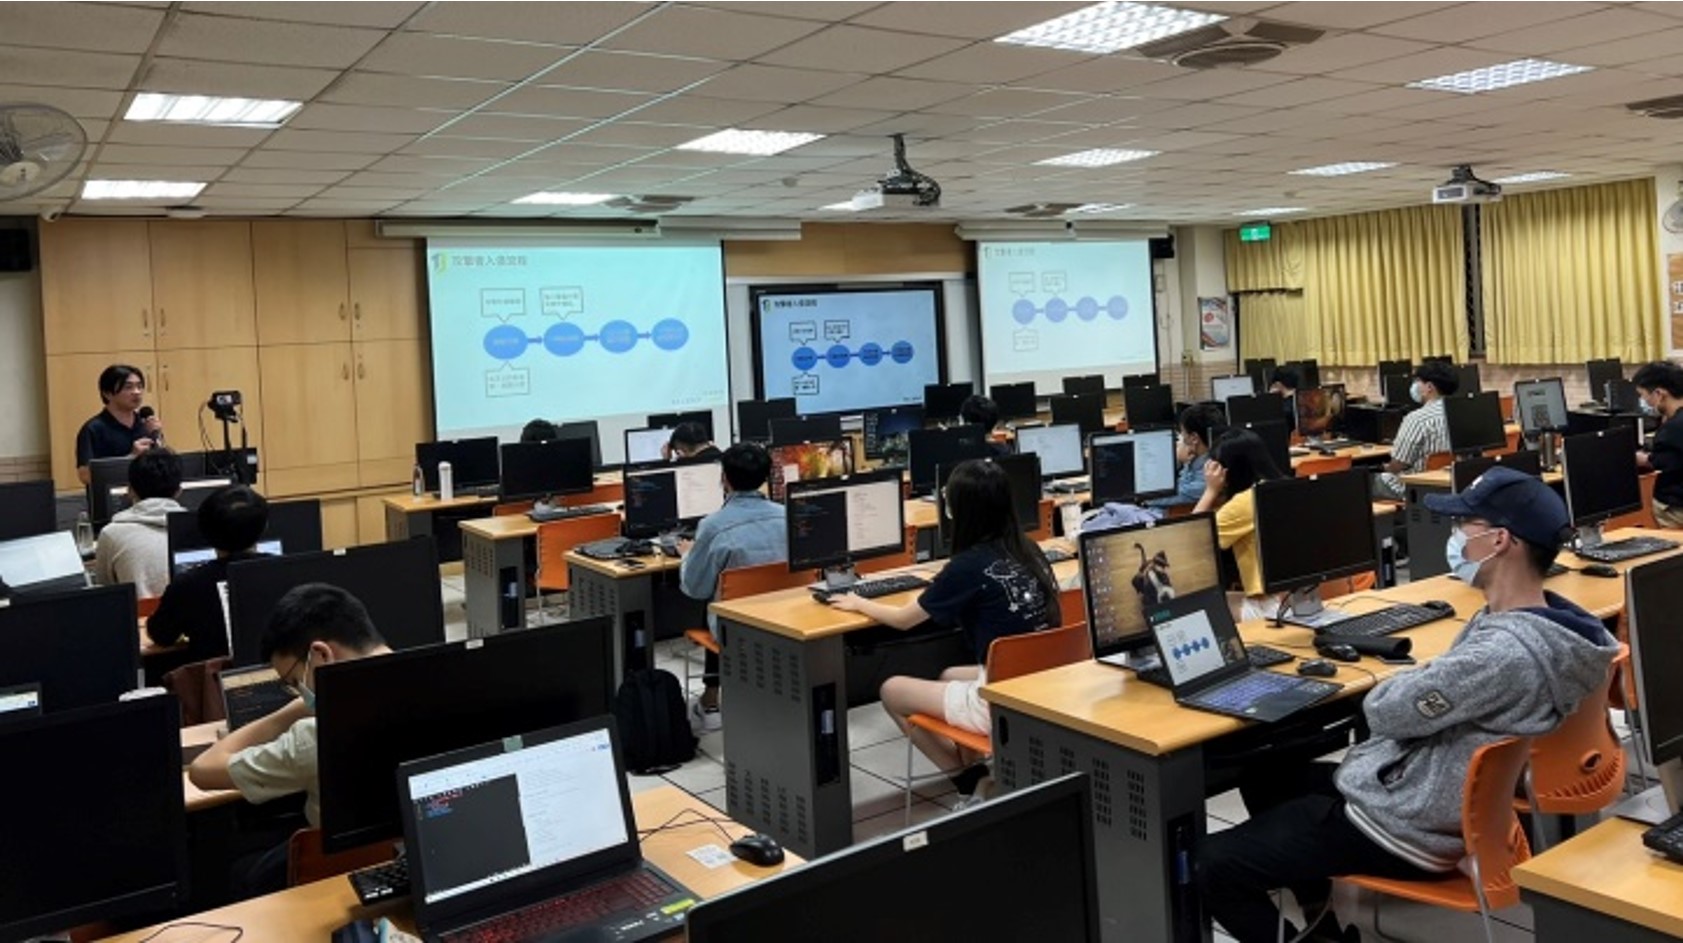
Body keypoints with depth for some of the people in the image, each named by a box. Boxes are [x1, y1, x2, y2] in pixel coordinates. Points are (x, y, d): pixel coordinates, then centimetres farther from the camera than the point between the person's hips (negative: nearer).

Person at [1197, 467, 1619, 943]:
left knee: (1215, 863, -5)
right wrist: (1416, 685, -6)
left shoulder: (1507, 651, -31)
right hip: (1412, 785, 10)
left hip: (1405, 828, -10)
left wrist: (1397, 686, -1)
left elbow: (1385, 710, -21)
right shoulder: (1535, 618, 1)